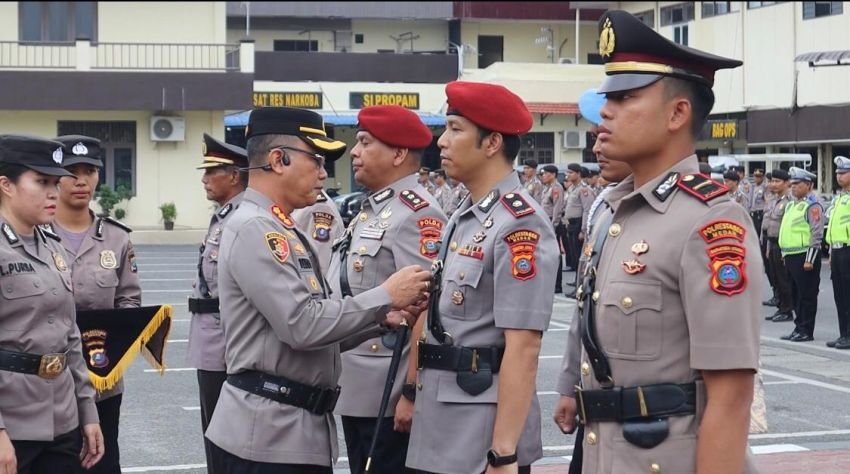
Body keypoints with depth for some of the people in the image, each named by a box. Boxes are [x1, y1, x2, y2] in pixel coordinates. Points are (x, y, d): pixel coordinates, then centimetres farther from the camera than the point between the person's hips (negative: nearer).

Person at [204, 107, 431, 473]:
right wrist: (385, 296, -15)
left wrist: (381, 317, 3)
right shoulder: (254, 228, -15)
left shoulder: (281, 231, 17)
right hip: (268, 431, -10)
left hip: (302, 427, 10)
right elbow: (303, 325, -22)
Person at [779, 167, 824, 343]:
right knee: (797, 294, 13)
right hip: (791, 256, 9)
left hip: (804, 257, -9)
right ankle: (799, 328, 20)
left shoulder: (812, 205, -12)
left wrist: (809, 260, -20)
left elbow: (817, 234, -17)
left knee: (807, 295, -4)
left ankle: (807, 331, 0)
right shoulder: (791, 205, 17)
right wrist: (785, 254, 21)